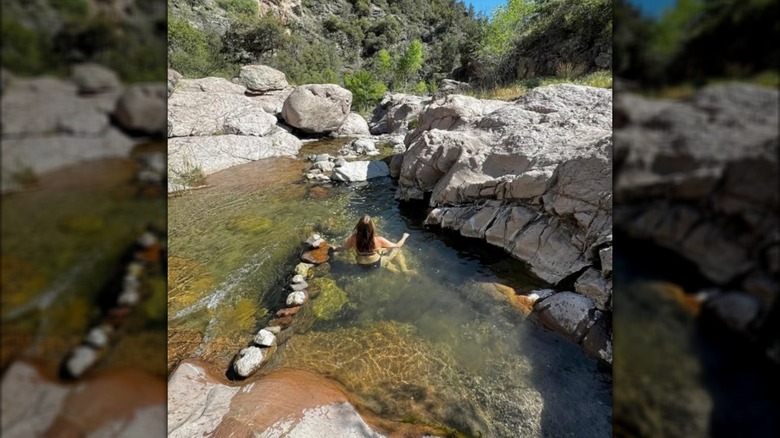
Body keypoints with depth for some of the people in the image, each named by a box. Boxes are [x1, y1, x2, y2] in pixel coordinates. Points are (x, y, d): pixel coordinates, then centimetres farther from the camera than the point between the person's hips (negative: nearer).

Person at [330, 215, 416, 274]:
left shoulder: (353, 238, -26)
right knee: (396, 249, 13)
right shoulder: (378, 240, -33)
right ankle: (404, 270, 24)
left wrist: (334, 249, 14)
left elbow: (343, 248, -7)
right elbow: (397, 245, -19)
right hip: (376, 264, -4)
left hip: (361, 264, 4)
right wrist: (404, 236, 0)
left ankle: (394, 269, 40)